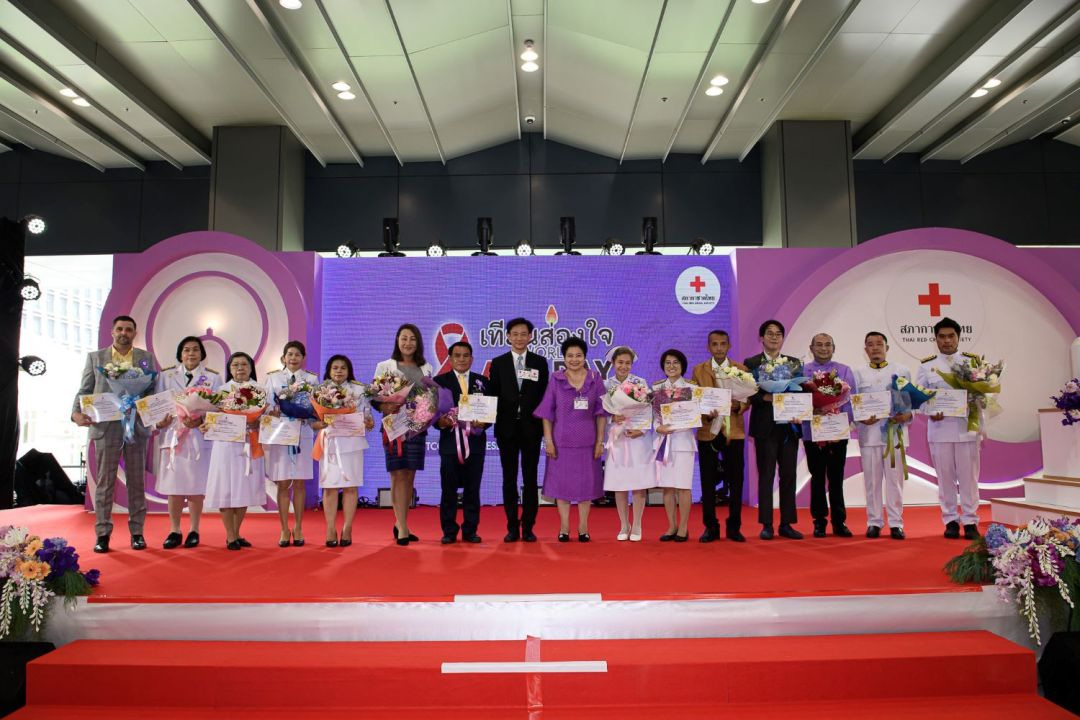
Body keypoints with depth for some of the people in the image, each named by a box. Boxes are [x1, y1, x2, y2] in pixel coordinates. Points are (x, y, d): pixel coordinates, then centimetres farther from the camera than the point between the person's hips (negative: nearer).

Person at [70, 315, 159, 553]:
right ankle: (102, 534, 10)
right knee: (104, 482, 3)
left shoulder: (146, 358, 10)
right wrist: (77, 413, -12)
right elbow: (84, 391, 6)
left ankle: (137, 532, 12)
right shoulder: (95, 357, 10)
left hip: (137, 426, 0)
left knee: (136, 482, 6)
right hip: (106, 427, 0)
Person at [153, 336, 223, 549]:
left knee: (196, 486, 1)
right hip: (173, 436, 1)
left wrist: (200, 420, -17)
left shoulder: (213, 378, 8)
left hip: (199, 437, -1)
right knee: (174, 486, 1)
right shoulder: (166, 376, 13)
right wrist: (159, 421, -11)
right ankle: (174, 531, 12)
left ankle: (194, 530, 12)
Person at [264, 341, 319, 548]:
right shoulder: (273, 378, 11)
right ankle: (284, 530, 9)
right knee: (283, 483, 0)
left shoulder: (312, 379, 10)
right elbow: (268, 405, 4)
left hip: (302, 432, 0)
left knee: (299, 482, 3)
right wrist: (273, 412, -17)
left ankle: (298, 529, 13)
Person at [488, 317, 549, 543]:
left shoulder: (539, 362, 6)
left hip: (531, 428, 0)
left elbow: (544, 395, 3)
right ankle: (512, 528, 12)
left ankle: (528, 528, 11)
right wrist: (493, 421, -6)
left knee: (530, 479, 4)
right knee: (509, 479, 5)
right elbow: (493, 395, 5)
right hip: (507, 428, 1)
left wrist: (544, 425, -3)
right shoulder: (498, 363, 7)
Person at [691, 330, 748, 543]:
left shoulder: (742, 369, 7)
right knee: (707, 481, 4)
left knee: (735, 481, 3)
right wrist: (706, 413, -15)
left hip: (734, 431, 0)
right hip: (707, 431, 0)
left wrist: (737, 406, -18)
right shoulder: (698, 370, 7)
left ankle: (734, 527, 14)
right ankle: (710, 527, 13)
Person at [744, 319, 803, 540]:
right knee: (766, 475, 0)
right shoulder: (751, 363, 3)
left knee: (789, 475, 6)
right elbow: (748, 394, -5)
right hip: (765, 426, -3)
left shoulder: (794, 362, 13)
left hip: (789, 425, 3)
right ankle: (766, 524, 6)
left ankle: (786, 524, 13)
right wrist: (765, 397, -22)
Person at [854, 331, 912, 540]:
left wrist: (907, 416, -13)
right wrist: (861, 419, -12)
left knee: (895, 479, 1)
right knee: (872, 480, 4)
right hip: (869, 433, 0)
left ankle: (896, 523, 8)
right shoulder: (858, 373, 9)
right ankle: (874, 522, 12)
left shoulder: (902, 371, 9)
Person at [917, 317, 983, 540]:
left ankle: (970, 521, 10)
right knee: (945, 477, 5)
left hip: (967, 427, 0)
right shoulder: (927, 365, 9)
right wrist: (930, 412, -14)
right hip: (939, 428, 0)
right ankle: (950, 520, 14)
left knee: (969, 476, 2)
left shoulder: (973, 361, 8)